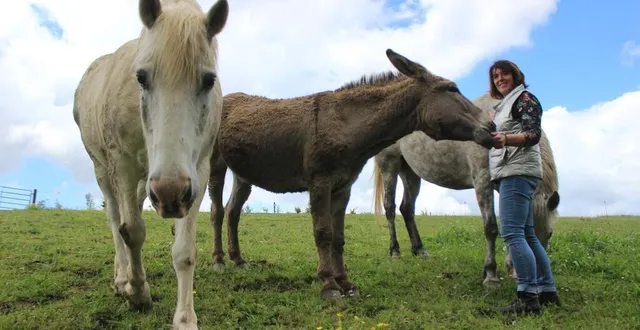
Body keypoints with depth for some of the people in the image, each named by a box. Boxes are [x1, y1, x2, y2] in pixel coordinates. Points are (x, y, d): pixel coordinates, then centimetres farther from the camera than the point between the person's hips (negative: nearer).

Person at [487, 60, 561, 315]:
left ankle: (528, 297, -20)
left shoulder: (525, 98, -3)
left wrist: (505, 138, -33)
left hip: (518, 172, -10)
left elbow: (533, 134, -17)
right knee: (527, 235, 11)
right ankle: (547, 291, 16)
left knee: (512, 234, -18)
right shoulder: (504, 105, 23)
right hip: (511, 173, 10)